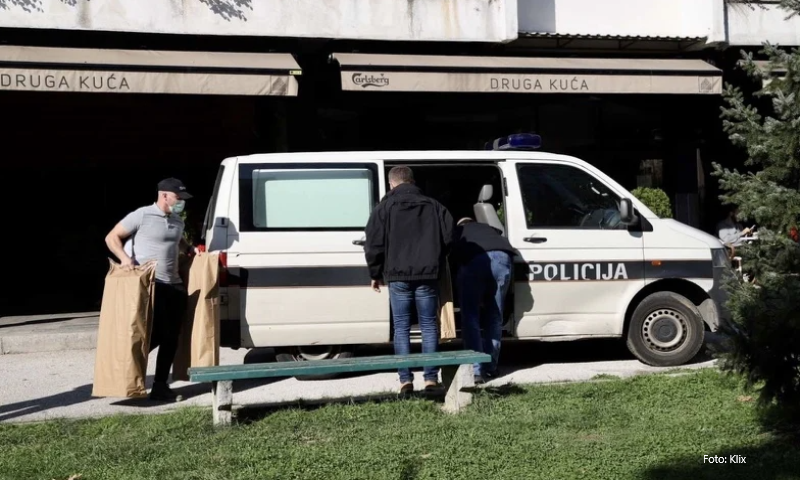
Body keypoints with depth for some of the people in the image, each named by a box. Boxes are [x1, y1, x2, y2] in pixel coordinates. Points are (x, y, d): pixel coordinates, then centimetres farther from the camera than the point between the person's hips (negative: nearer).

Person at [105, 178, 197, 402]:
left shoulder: (178, 222, 15)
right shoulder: (142, 216, -7)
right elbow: (112, 237, -5)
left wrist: (191, 250, 16)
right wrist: (124, 257, -21)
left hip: (174, 285, 7)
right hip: (150, 284, -7)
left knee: (171, 336, 5)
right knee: (156, 334, -12)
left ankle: (160, 386, 13)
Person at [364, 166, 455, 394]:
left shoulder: (385, 208, 2)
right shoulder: (433, 206, 11)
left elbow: (374, 244, -2)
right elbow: (448, 237, 6)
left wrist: (376, 274, 9)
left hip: (398, 276, -2)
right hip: (427, 275, 2)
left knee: (401, 328, 4)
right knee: (429, 326, 8)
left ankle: (406, 379, 1)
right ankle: (431, 378, 6)